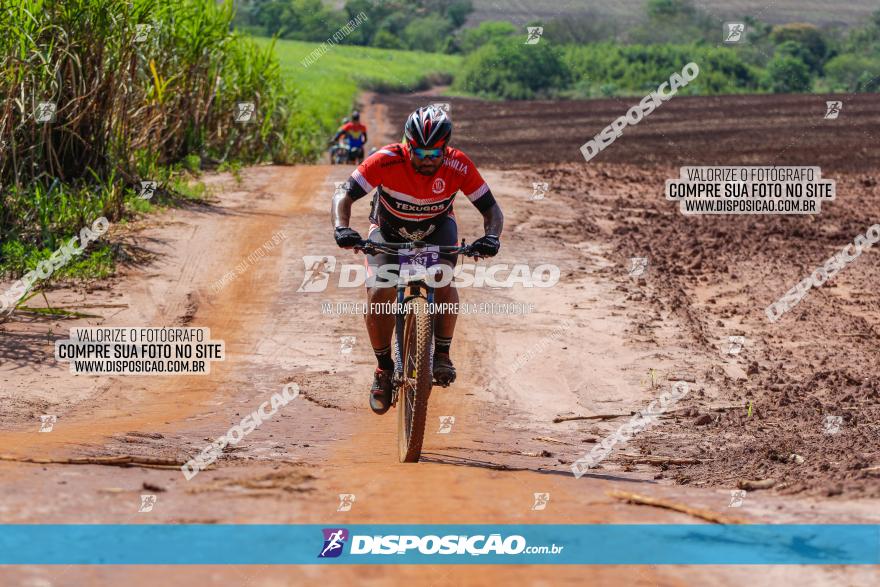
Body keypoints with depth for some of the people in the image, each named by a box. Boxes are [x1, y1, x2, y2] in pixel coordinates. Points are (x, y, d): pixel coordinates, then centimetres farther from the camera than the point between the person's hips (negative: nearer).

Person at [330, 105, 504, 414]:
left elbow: (491, 209, -21)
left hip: (437, 229, 0)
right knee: (378, 295, -20)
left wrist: (491, 236, -42)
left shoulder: (459, 166, -29)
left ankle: (442, 353, -9)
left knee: (442, 279, -29)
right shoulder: (386, 160, -33)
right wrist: (341, 228, -50)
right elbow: (344, 196, -30)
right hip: (389, 231, 0)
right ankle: (384, 368, 1)